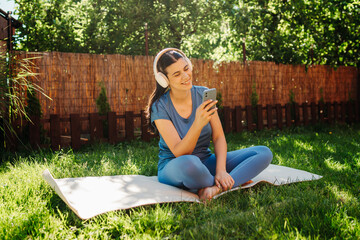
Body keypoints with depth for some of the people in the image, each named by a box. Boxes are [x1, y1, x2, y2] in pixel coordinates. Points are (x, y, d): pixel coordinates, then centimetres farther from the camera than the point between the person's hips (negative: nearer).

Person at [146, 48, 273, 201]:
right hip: (173, 167, -4)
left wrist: (221, 170, -20)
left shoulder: (203, 94, -2)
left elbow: (218, 137, -3)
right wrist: (198, 124, -38)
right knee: (189, 163, -43)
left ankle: (215, 188, -28)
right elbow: (179, 153, -21)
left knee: (264, 153, -11)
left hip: (206, 161, 5)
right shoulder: (160, 107, -14)